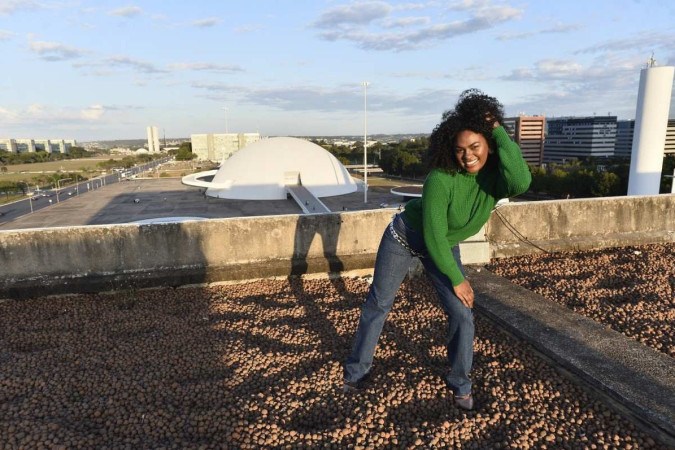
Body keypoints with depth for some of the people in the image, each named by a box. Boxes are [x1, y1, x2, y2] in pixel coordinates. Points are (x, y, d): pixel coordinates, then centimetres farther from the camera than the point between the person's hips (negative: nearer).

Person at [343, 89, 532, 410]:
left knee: (462, 313, -4)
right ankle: (357, 371, 29)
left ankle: (460, 383, 22)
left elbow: (522, 182, -44)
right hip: (405, 236, -3)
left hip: (444, 247, 4)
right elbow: (433, 235, -28)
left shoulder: (496, 178, -19)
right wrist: (456, 279, -19)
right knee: (378, 304, 8)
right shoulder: (441, 179, -32)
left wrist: (499, 130, -39)